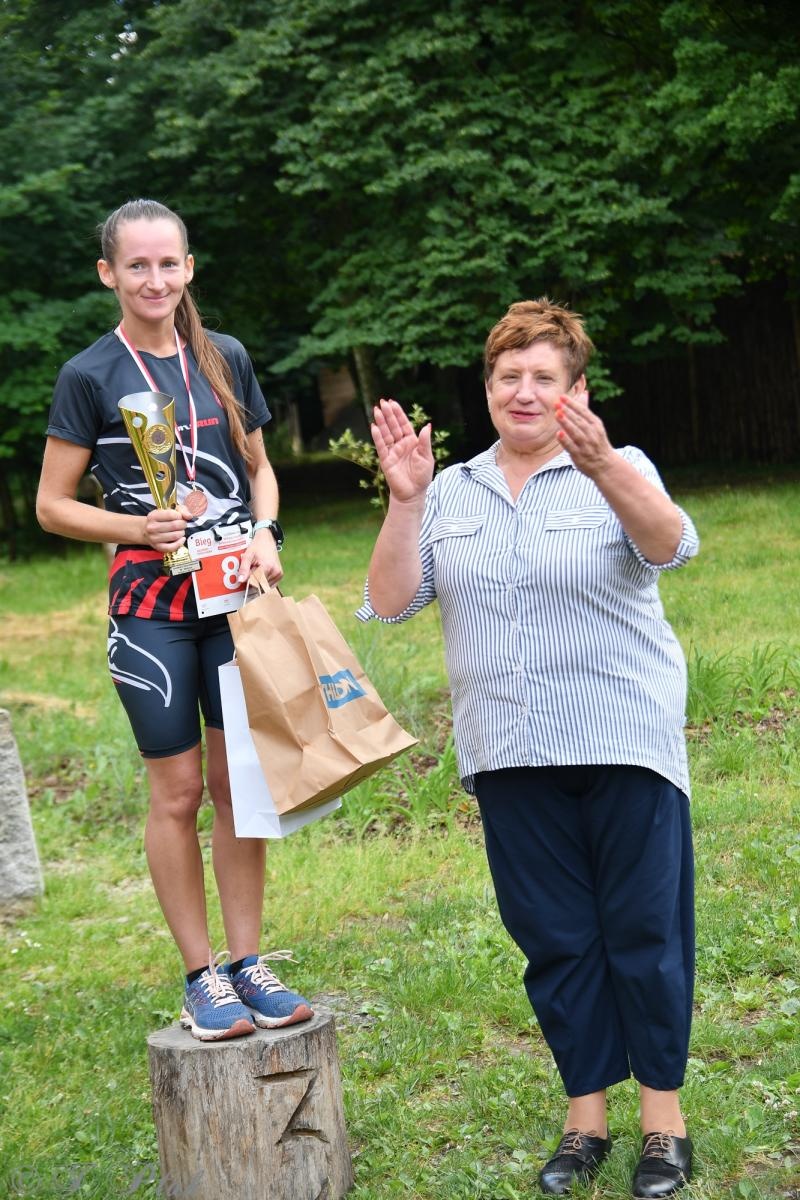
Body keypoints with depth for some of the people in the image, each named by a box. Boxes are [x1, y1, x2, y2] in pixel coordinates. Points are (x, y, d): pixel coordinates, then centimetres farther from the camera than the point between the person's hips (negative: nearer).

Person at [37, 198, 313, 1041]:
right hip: (151, 602, -3)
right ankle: (201, 980, 13)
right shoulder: (90, 377, -4)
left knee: (240, 782, 7)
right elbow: (52, 505, -2)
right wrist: (141, 527, -16)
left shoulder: (225, 359, 7)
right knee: (178, 791, 2)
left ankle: (247, 964, 18)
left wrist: (265, 534, -3)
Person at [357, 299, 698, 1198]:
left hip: (625, 744, -3)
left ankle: (663, 1116, 14)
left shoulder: (617, 471, 0)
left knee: (645, 930, 1)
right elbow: (390, 601, 1)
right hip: (511, 755, 3)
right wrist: (404, 500, -13)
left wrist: (602, 466, -40)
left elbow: (669, 545, -22)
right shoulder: (452, 491, 10)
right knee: (554, 939, 9)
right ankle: (586, 1116, 22)